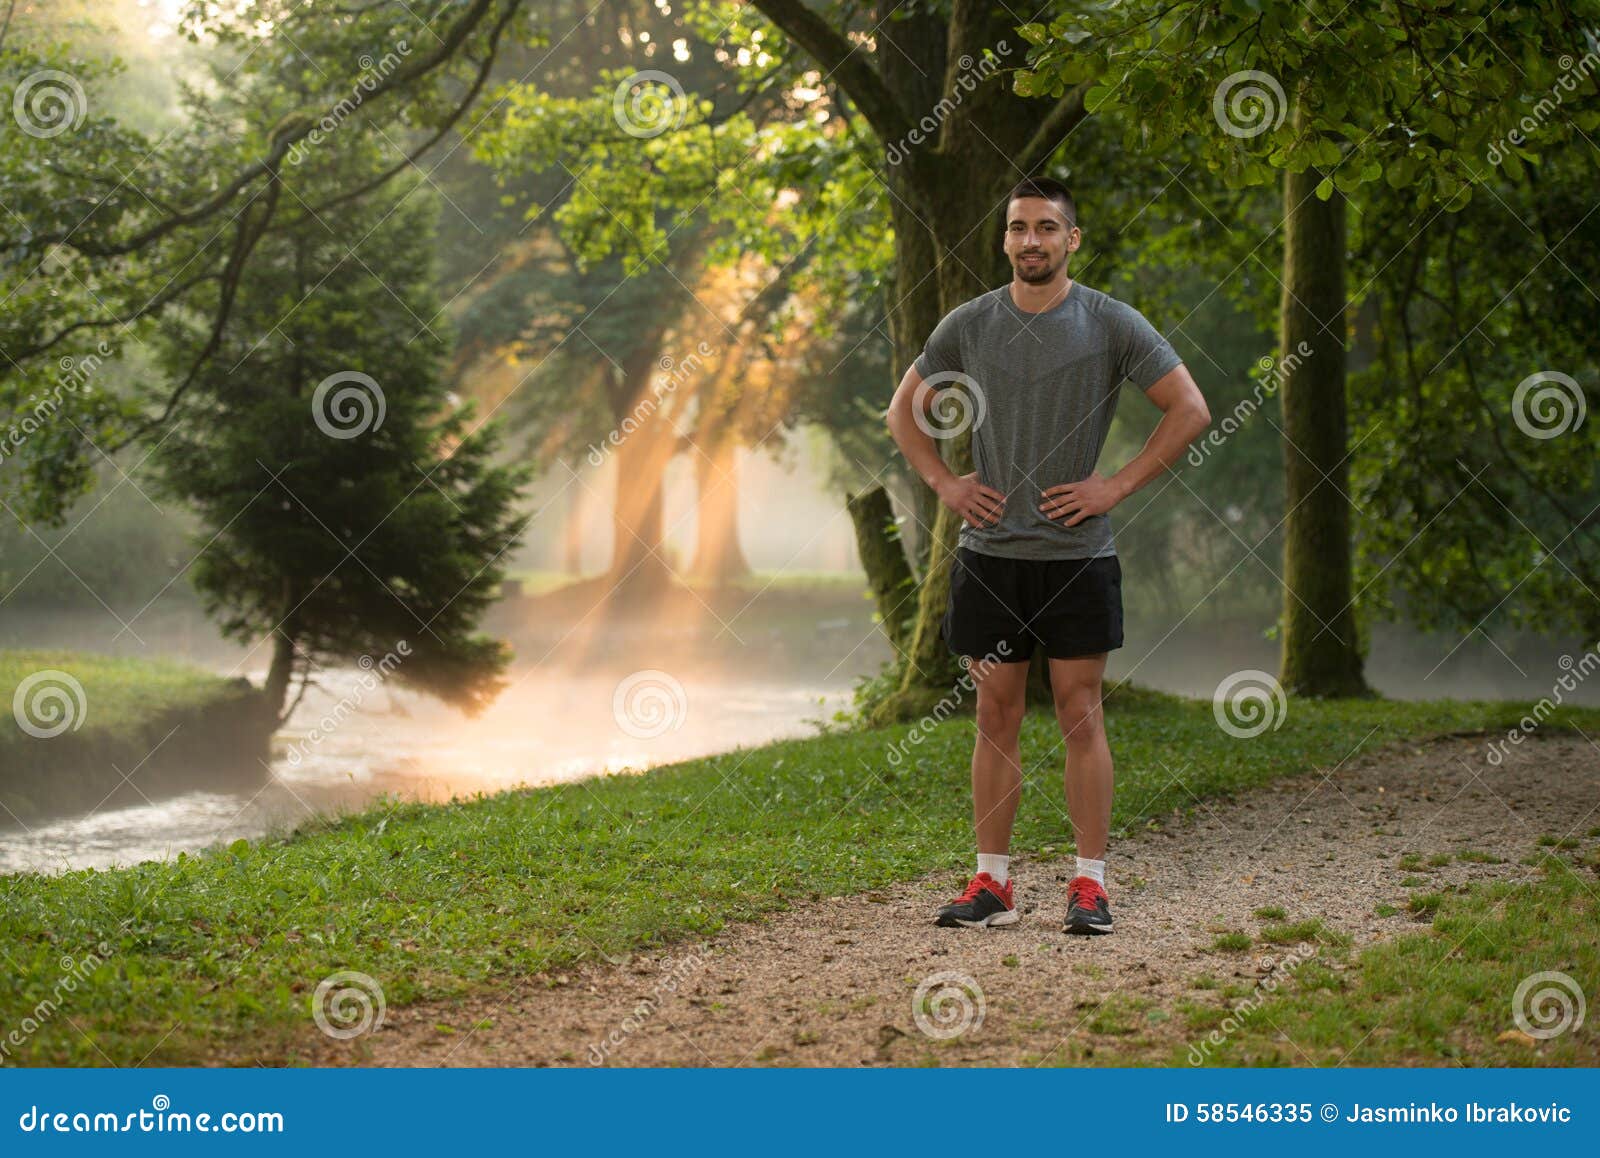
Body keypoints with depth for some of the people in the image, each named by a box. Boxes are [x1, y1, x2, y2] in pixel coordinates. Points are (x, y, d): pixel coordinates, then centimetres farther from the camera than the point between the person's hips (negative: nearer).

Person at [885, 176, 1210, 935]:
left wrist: (1117, 486, -8)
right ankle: (992, 882, 11)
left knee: (1080, 717, -1)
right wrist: (943, 484, 3)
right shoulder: (968, 325, 5)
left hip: (1077, 555, -2)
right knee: (995, 717, 5)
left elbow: (1190, 410, -2)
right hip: (988, 555, 2)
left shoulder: (1111, 325, -2)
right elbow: (904, 409, 17)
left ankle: (1089, 885, 3)